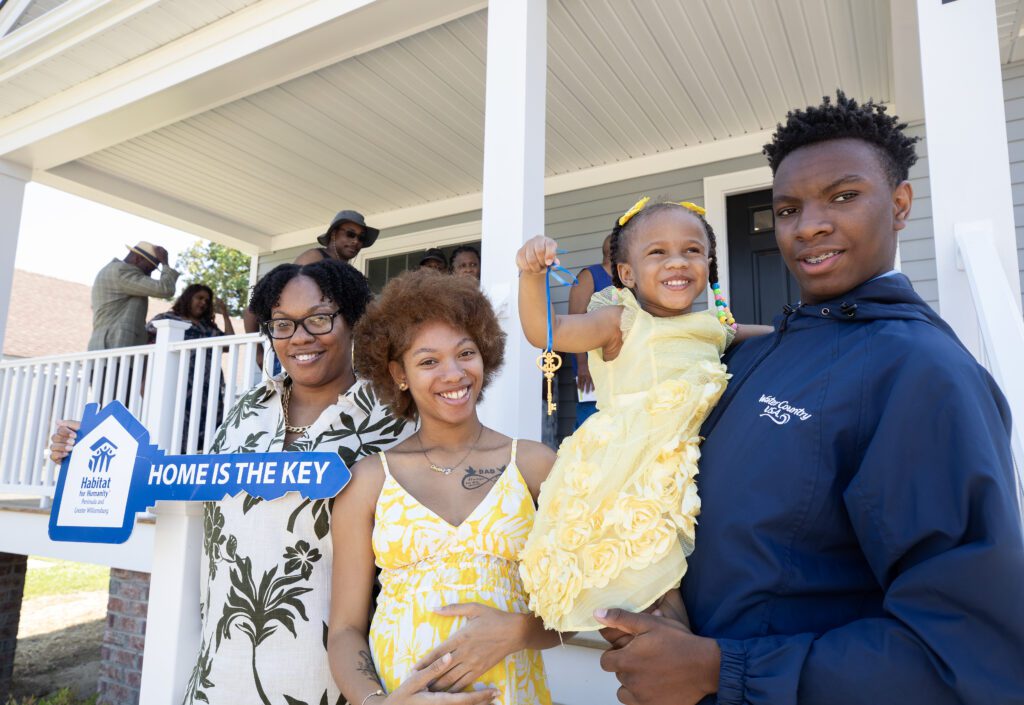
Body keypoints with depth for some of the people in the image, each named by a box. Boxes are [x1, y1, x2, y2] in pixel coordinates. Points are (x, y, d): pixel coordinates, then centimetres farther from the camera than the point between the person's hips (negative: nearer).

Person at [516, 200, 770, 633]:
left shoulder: (714, 327, 11)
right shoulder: (622, 321, -7)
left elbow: (766, 338, 34)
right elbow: (544, 331, -19)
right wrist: (532, 276, -33)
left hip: (691, 477, 6)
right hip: (633, 483, -6)